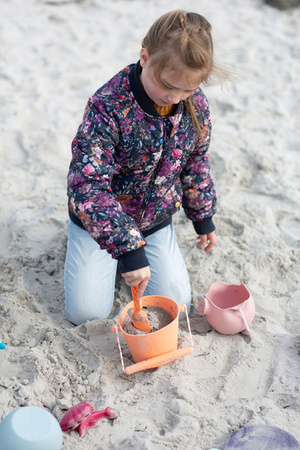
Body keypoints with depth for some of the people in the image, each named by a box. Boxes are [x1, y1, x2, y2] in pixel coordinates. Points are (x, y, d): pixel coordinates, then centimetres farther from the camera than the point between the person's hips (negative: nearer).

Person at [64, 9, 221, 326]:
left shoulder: (195, 104, -12)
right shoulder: (108, 106, -30)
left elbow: (195, 162, 5)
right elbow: (87, 183, -34)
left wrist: (203, 215, 10)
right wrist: (127, 247, -39)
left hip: (155, 220, 4)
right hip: (103, 219, -3)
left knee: (175, 303, 1)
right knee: (86, 312, -4)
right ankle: (81, 242, 23)